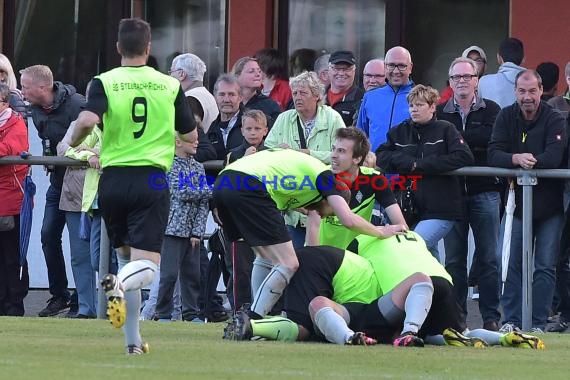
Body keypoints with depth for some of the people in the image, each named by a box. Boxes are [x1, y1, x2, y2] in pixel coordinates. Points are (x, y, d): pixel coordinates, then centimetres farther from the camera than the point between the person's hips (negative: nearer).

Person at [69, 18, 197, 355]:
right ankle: (120, 284, -42)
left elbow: (88, 120, -19)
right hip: (152, 181, -1)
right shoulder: (170, 85, 3)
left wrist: (74, 142, 2)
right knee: (146, 266, -6)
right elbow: (191, 136, 9)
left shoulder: (104, 83, -2)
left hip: (113, 180, 1)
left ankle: (133, 340, 14)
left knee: (126, 256, 18)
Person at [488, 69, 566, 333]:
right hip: (519, 200, 2)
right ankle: (511, 320, 5)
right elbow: (494, 155, -10)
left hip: (549, 204, -2)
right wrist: (516, 159, -28)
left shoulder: (554, 120, -7)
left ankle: (538, 323, 2)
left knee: (545, 266, -1)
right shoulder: (506, 117, 1)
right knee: (514, 264, 1)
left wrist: (530, 161, -35)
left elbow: (555, 156, -21)